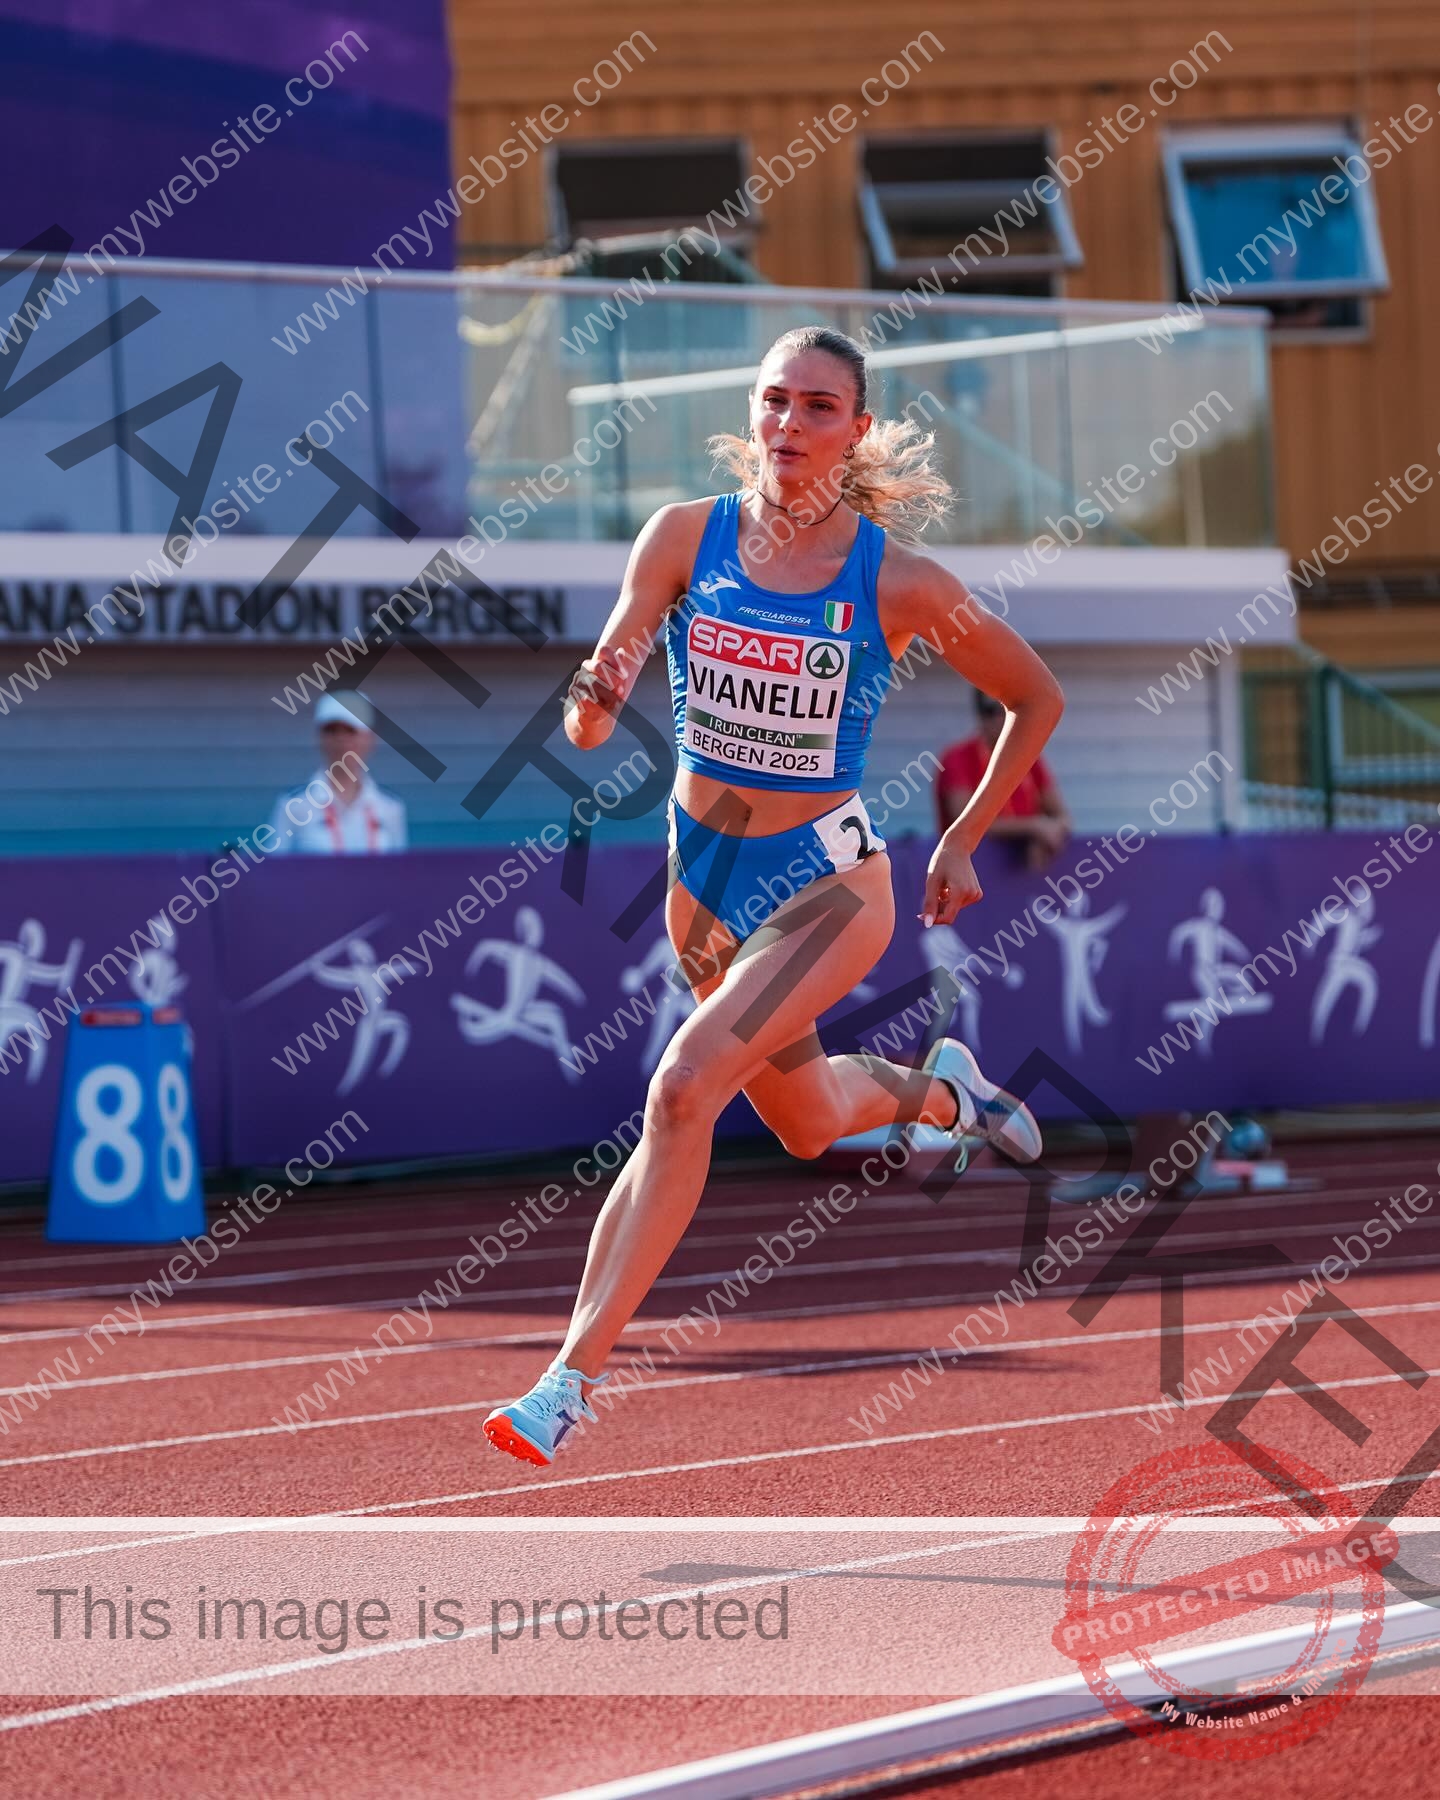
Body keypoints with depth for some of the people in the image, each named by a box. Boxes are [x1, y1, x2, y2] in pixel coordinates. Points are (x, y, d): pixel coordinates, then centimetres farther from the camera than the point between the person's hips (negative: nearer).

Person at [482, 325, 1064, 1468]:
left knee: (683, 1092, -25)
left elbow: (1039, 699, 0)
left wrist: (964, 841, 1)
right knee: (807, 1125, 23)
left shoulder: (898, 582, -16)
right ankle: (938, 1091, 58)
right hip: (703, 872, 5)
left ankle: (573, 1378, -22)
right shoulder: (686, 538, -10)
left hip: (830, 888, -5)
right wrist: (597, 696, -37)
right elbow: (589, 727, -14)